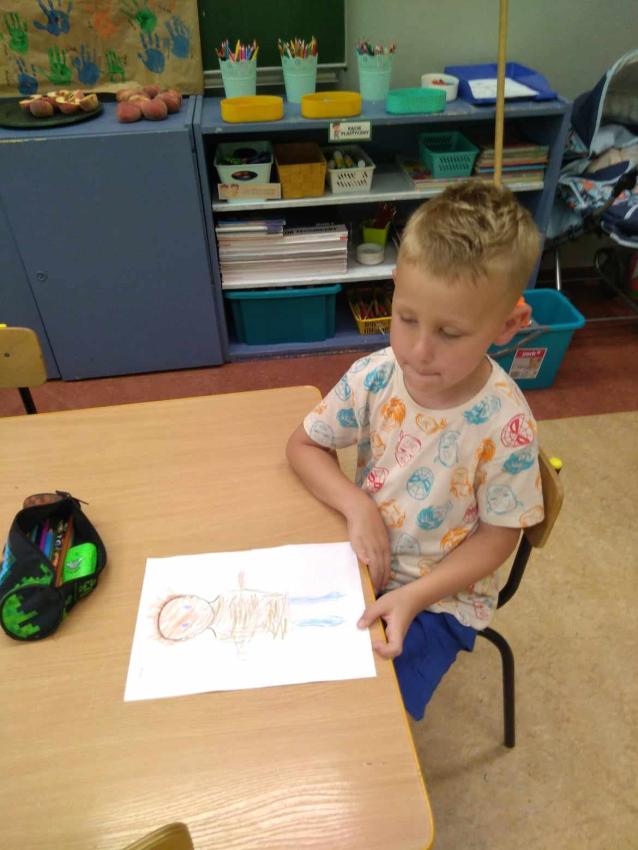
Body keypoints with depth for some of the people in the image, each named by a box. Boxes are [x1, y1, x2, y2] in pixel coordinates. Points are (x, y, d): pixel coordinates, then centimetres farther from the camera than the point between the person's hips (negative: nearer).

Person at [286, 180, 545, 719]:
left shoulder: (505, 424, -25)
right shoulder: (373, 378, -16)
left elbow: (498, 534, -13)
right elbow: (304, 445, -4)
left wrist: (413, 596, -24)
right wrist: (357, 506, -21)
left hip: (440, 595, -3)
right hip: (361, 561, 4)